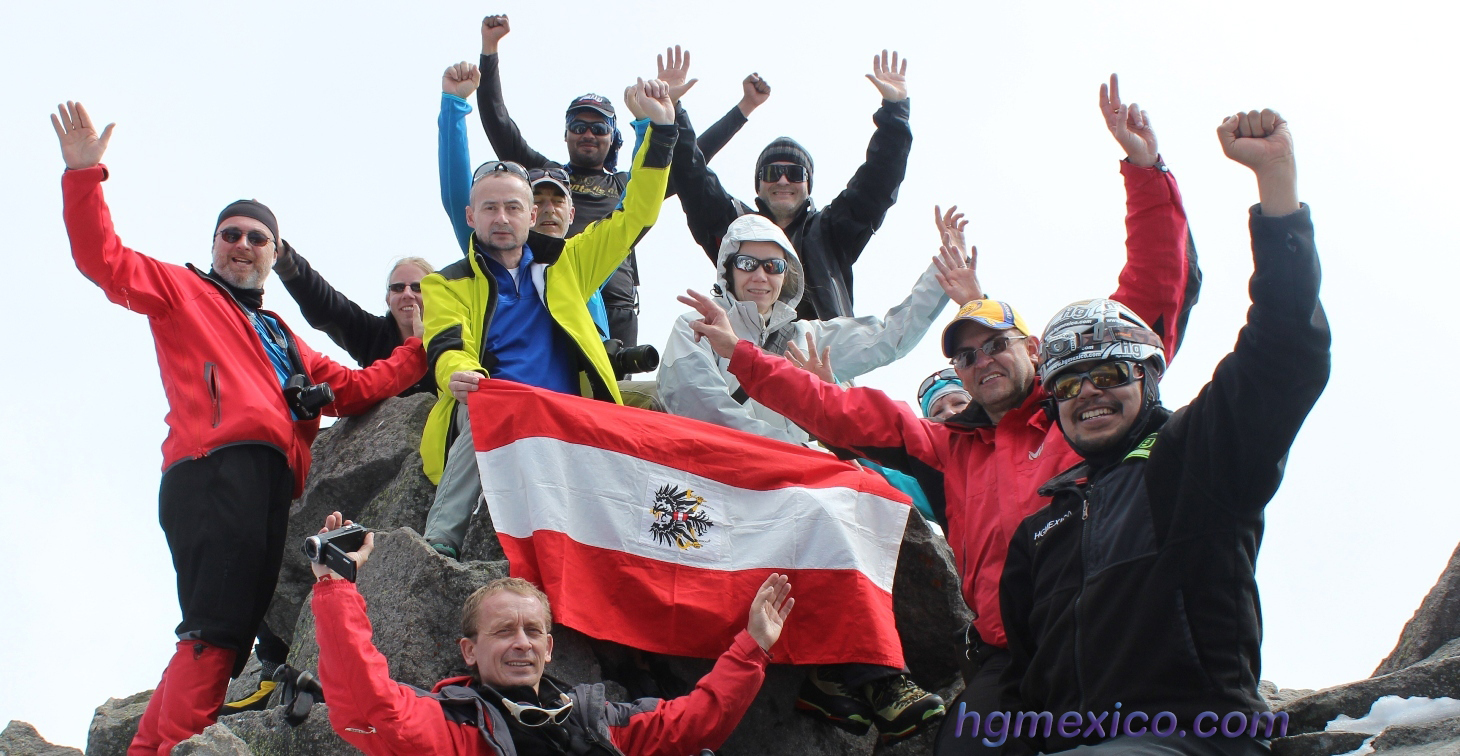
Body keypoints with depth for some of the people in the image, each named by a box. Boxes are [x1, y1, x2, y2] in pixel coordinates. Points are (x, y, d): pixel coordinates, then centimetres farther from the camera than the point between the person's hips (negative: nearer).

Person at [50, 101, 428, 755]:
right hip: (215, 472, -7)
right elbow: (103, 258, 4)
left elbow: (353, 388, 30)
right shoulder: (181, 291, 17)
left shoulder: (281, 338, 35)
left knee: (230, 633, 0)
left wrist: (422, 351, 25)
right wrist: (84, 176, -6)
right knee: (217, 631, -20)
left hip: (269, 486, 7)